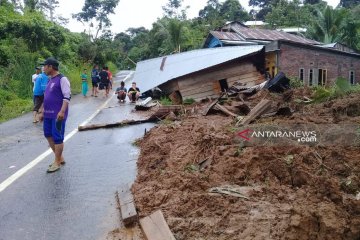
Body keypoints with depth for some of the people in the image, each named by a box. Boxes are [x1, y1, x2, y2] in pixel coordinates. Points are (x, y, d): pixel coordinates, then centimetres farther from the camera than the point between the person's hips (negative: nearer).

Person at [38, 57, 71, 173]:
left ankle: (57, 162, 8)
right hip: (48, 114, 9)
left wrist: (62, 111, -27)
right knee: (48, 135, 13)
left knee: (57, 138, -3)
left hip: (58, 115, -9)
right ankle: (60, 158, 26)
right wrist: (43, 112, 22)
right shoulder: (50, 80, 16)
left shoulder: (62, 79, -11)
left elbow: (67, 96, -18)